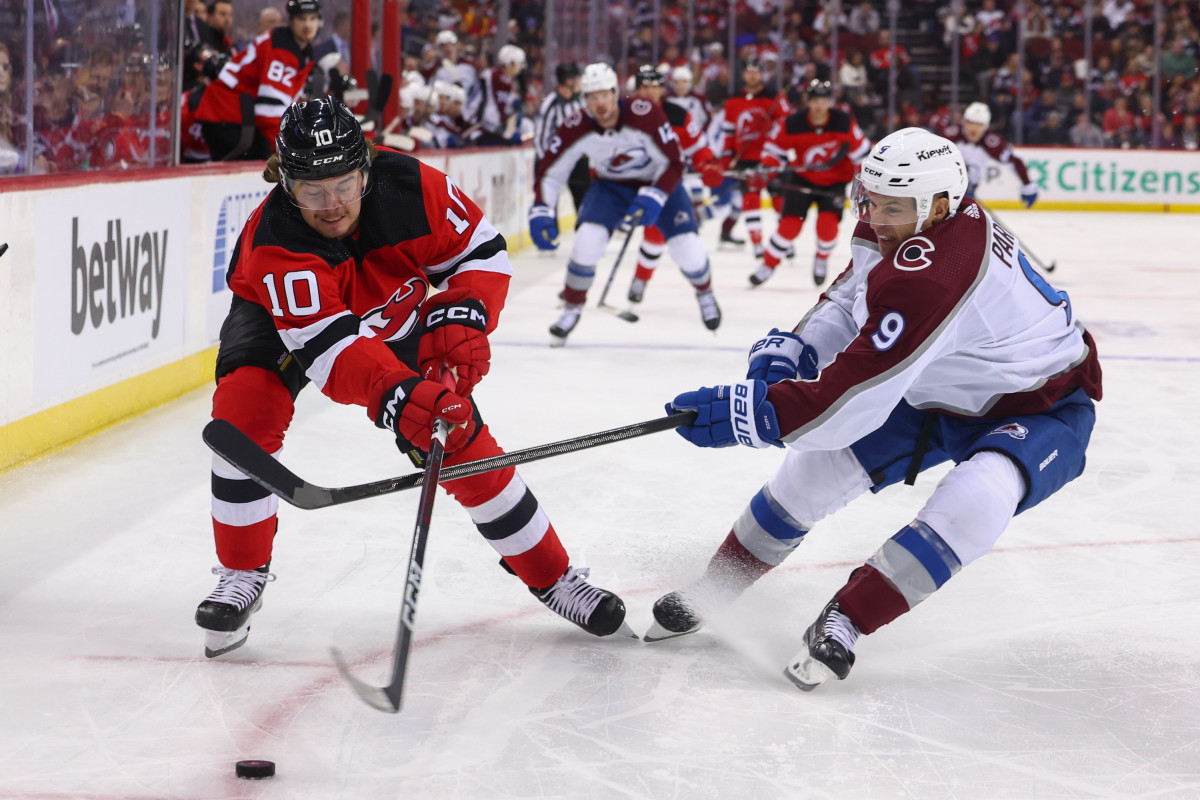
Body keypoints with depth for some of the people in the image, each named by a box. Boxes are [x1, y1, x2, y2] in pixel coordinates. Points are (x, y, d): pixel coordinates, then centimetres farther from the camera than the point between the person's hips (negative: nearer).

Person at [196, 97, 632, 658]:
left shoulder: (410, 186, -31)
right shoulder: (275, 241, -39)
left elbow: (482, 250, -17)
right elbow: (328, 345, -48)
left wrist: (462, 315, -35)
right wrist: (395, 394, -63)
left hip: (392, 317, 2)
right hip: (284, 318, -2)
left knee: (459, 437, -7)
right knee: (243, 411, -28)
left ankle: (552, 576, 9)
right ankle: (243, 574, -8)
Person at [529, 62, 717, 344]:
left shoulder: (645, 115, -32)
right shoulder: (576, 129, -23)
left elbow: (673, 163, -25)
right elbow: (550, 170, -12)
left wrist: (653, 198, -37)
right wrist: (541, 212, -22)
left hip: (658, 181, -2)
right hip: (610, 186, 2)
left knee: (687, 249, -13)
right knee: (587, 239, -21)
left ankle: (704, 292, 24)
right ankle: (572, 309, 1)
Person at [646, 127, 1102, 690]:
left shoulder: (927, 276, -40)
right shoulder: (892, 231, -12)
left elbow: (854, 395, -41)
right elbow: (851, 302, 7)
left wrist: (748, 411, -38)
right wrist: (792, 349, -12)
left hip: (1040, 409, -9)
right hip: (937, 395, 9)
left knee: (977, 498, -37)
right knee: (820, 461, 0)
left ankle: (846, 621, -25)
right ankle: (718, 586, 17)